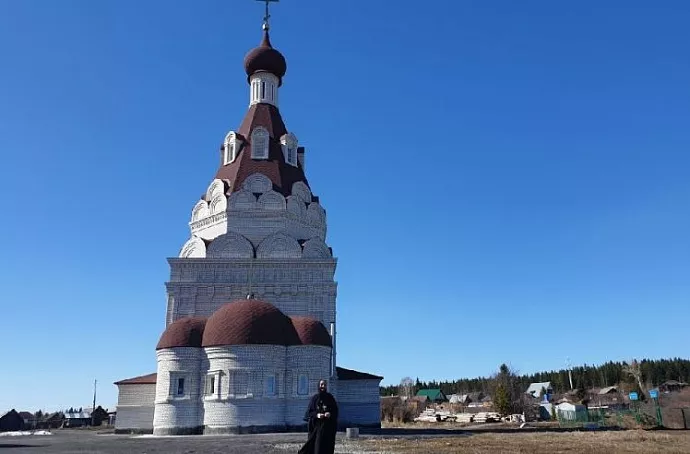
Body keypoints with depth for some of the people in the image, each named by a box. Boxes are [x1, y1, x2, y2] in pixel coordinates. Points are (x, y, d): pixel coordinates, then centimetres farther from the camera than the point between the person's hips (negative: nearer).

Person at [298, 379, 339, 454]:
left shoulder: (330, 397, 4)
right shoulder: (314, 398, 3)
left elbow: (335, 411, 3)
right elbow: (309, 412, 1)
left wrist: (330, 414, -18)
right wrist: (316, 415, -17)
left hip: (328, 426, 0)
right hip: (316, 425, 0)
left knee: (328, 445, -5)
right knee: (317, 445, -6)